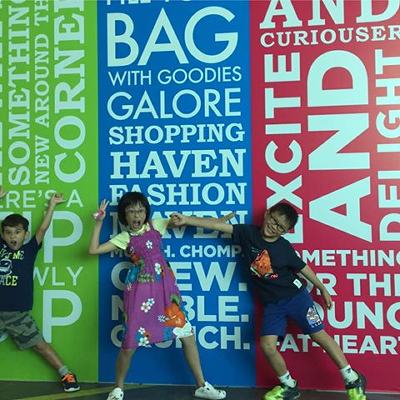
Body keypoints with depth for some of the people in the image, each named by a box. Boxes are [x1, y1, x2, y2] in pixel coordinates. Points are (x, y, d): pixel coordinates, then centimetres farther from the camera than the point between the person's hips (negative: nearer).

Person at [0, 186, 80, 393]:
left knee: (40, 345, 3)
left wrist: (52, 204, -1)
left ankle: (67, 375, 12)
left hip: (19, 314, -2)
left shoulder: (29, 249, -1)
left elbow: (43, 228, -6)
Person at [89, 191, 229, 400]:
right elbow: (93, 249, 0)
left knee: (187, 334, 4)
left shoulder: (155, 225, 7)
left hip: (165, 286, 2)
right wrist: (99, 222, -2)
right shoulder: (124, 237, 4)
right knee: (130, 342, -1)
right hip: (140, 289, -2)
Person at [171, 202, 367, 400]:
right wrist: (186, 220, -15)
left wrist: (322, 288, 13)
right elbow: (217, 225, -11)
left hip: (296, 296, -2)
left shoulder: (285, 248, -10)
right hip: (271, 303, 2)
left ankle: (353, 380, 19)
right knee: (267, 345, -9)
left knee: (320, 335, 0)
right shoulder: (248, 233, -8)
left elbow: (303, 267, 4)